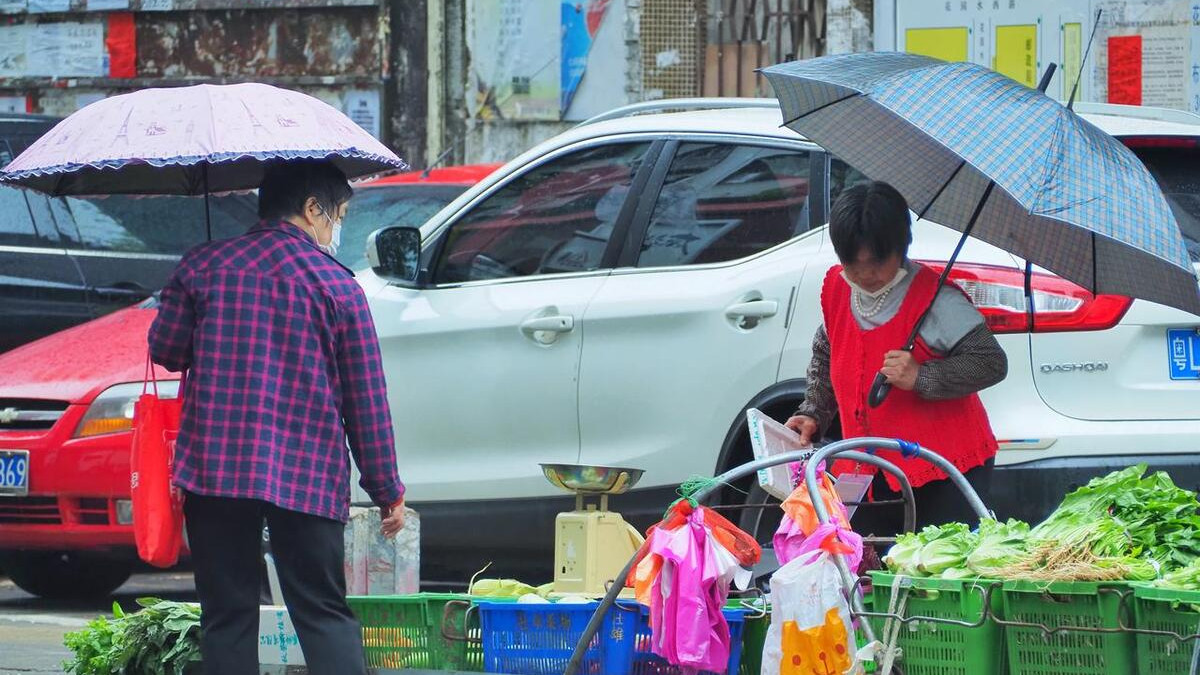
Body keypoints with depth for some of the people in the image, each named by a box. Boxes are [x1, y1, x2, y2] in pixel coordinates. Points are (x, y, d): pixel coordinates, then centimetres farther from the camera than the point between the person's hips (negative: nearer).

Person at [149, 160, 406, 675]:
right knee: (323, 615, 4)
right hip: (309, 474, -1)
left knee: (227, 617, 3)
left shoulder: (203, 266, 5)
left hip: (213, 467, 1)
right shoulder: (337, 284, 2)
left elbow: (165, 350, 8)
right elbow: (366, 399, 3)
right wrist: (387, 488, 9)